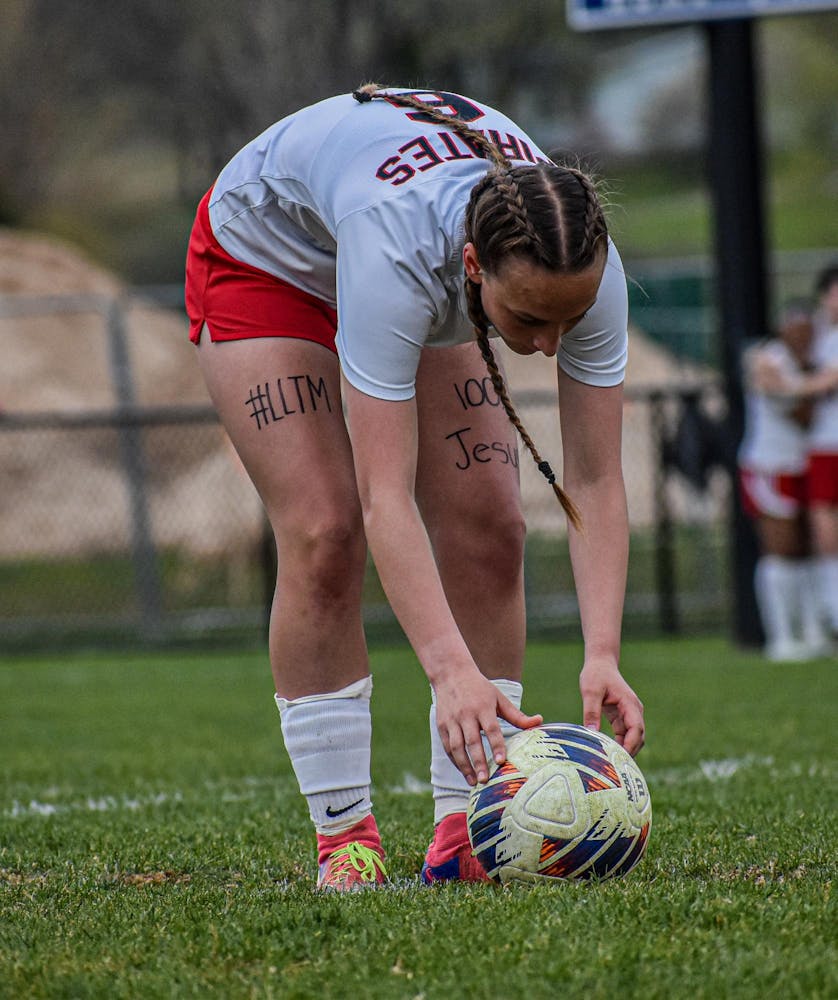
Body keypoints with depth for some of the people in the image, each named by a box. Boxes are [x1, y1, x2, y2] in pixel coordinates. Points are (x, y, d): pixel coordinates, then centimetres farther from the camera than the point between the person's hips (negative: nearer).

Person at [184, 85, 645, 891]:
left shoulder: (584, 268, -34)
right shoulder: (400, 250, -47)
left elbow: (595, 482, -29)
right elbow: (386, 498, -49)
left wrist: (602, 657, -40)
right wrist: (451, 672, -57)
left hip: (432, 288, 4)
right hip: (268, 256, -4)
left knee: (487, 528, -8)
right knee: (324, 531, -17)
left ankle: (466, 831, -3)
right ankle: (343, 834, -7)